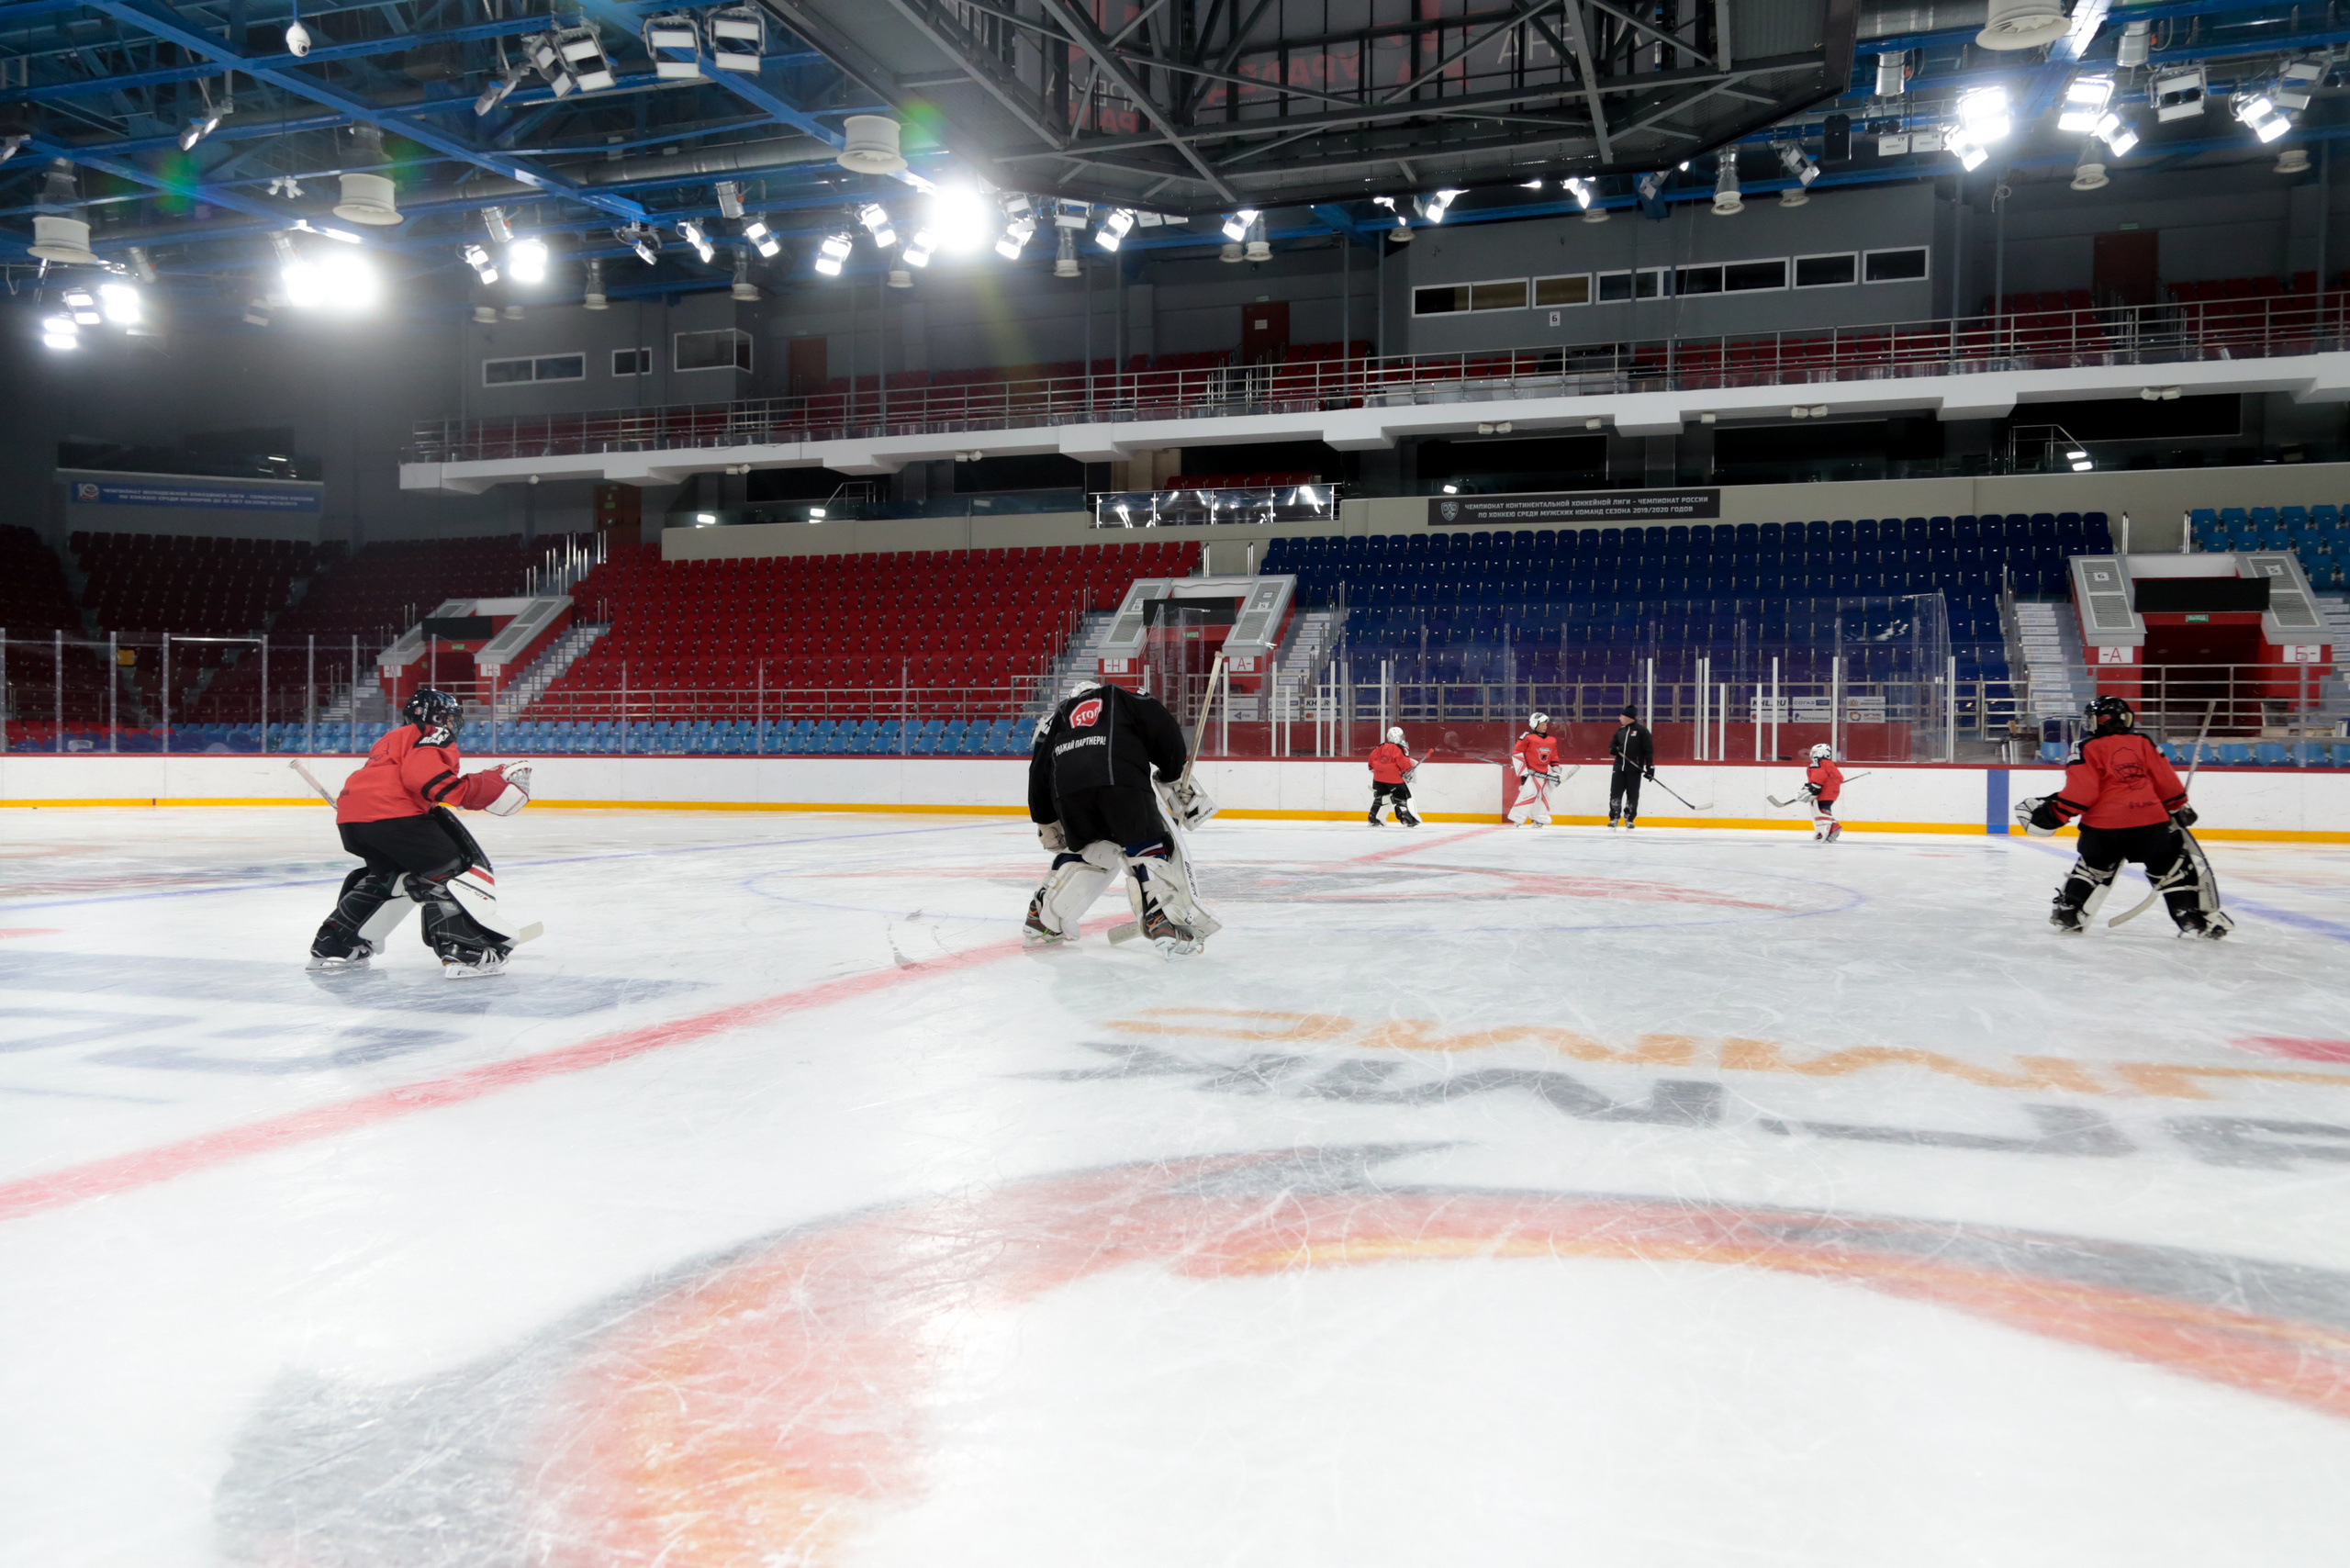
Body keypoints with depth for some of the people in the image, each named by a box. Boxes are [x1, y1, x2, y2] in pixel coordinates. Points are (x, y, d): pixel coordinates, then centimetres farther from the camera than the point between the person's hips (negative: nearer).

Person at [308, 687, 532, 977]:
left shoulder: (393, 738, 35)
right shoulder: (433, 736, 5)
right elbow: (420, 774, -15)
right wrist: (479, 787, -15)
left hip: (350, 815, 10)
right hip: (391, 813, -10)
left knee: (390, 874, 30)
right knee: (456, 867, -6)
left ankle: (333, 944, 30)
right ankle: (465, 951, -19)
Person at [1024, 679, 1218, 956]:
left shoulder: (1059, 715, 35)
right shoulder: (1124, 698, 29)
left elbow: (1039, 770, 28)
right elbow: (1165, 733, 15)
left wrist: (1046, 824, 35)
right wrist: (1175, 780, 22)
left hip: (1067, 790, 4)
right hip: (1121, 782, -4)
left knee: (1084, 851, 26)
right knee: (1152, 848, 5)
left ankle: (1040, 920, 27)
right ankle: (1165, 923, -13)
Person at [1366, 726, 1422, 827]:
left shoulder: (1381, 747, 9)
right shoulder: (1399, 748, -9)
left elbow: (1372, 757, 12)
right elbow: (1404, 762, -14)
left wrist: (1372, 768, 26)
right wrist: (1408, 771, -1)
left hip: (1379, 777, 6)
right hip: (1394, 777, -6)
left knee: (1379, 797, 19)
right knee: (1402, 797, 0)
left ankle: (1373, 819, 18)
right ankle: (1408, 820, -8)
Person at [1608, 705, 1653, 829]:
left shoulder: (1642, 731, -5)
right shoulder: (1620, 730, 13)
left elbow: (1649, 750, -7)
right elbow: (1613, 744, 22)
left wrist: (1650, 767, -12)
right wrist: (1613, 749, -3)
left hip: (1634, 768, -5)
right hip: (1619, 767, 5)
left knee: (1632, 795, 2)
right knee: (1615, 792, -1)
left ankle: (1629, 819, 12)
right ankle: (1614, 817, 4)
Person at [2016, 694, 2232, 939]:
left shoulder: (2087, 750, 1)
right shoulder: (2144, 744, 12)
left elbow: (2081, 793, -10)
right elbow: (2167, 783, 15)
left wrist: (2054, 813, -3)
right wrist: (2179, 808, 29)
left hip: (2103, 826, -1)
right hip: (2150, 820, 1)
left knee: (2092, 867, 20)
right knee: (2172, 870, 12)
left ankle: (2068, 913, 20)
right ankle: (2194, 919, 7)